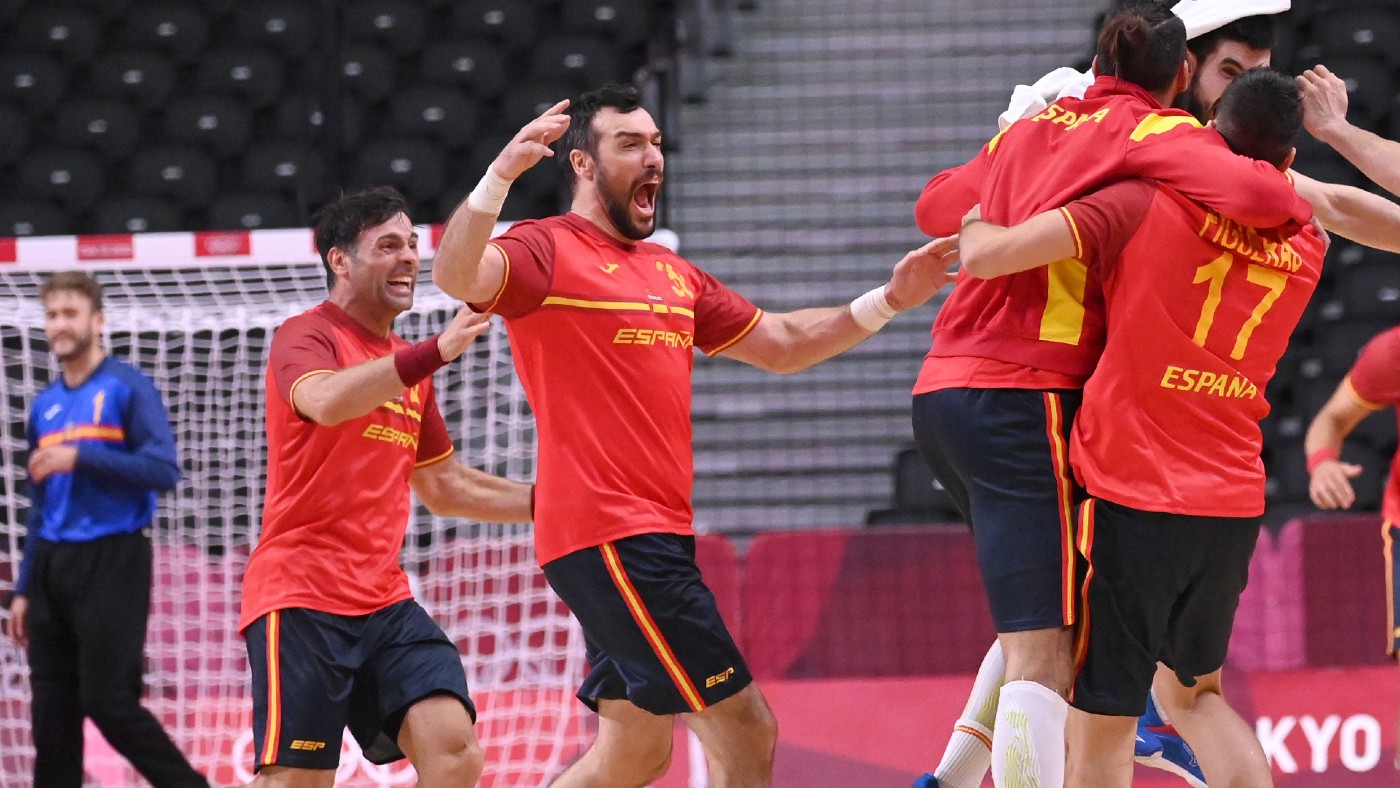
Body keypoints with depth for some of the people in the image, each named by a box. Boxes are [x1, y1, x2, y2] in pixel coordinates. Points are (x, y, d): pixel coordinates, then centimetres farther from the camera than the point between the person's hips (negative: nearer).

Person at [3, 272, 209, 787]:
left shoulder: (128, 388, -5)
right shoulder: (45, 407, 15)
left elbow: (164, 470, -15)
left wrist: (81, 458, -22)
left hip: (110, 563, -6)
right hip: (52, 566, 6)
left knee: (109, 702, -9)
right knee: (52, 708, 4)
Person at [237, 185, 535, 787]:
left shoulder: (406, 364, 19)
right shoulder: (305, 337, -5)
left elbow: (443, 486, 30)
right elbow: (327, 401, -30)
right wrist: (436, 352, -37)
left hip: (383, 598, 7)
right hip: (302, 598, -7)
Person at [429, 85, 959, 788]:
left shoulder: (672, 273, 21)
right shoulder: (549, 251, -5)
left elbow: (783, 344, 27)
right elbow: (455, 275, -24)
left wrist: (889, 300, 17)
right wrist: (501, 174, -36)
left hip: (653, 537, 9)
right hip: (609, 537, -9)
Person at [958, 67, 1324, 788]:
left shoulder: (1147, 205, -8)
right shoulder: (1306, 251, 7)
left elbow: (988, 255, -12)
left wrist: (976, 222, 9)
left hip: (1131, 495, -5)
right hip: (1234, 507, 5)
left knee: (1101, 727, 0)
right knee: (1195, 691, 25)